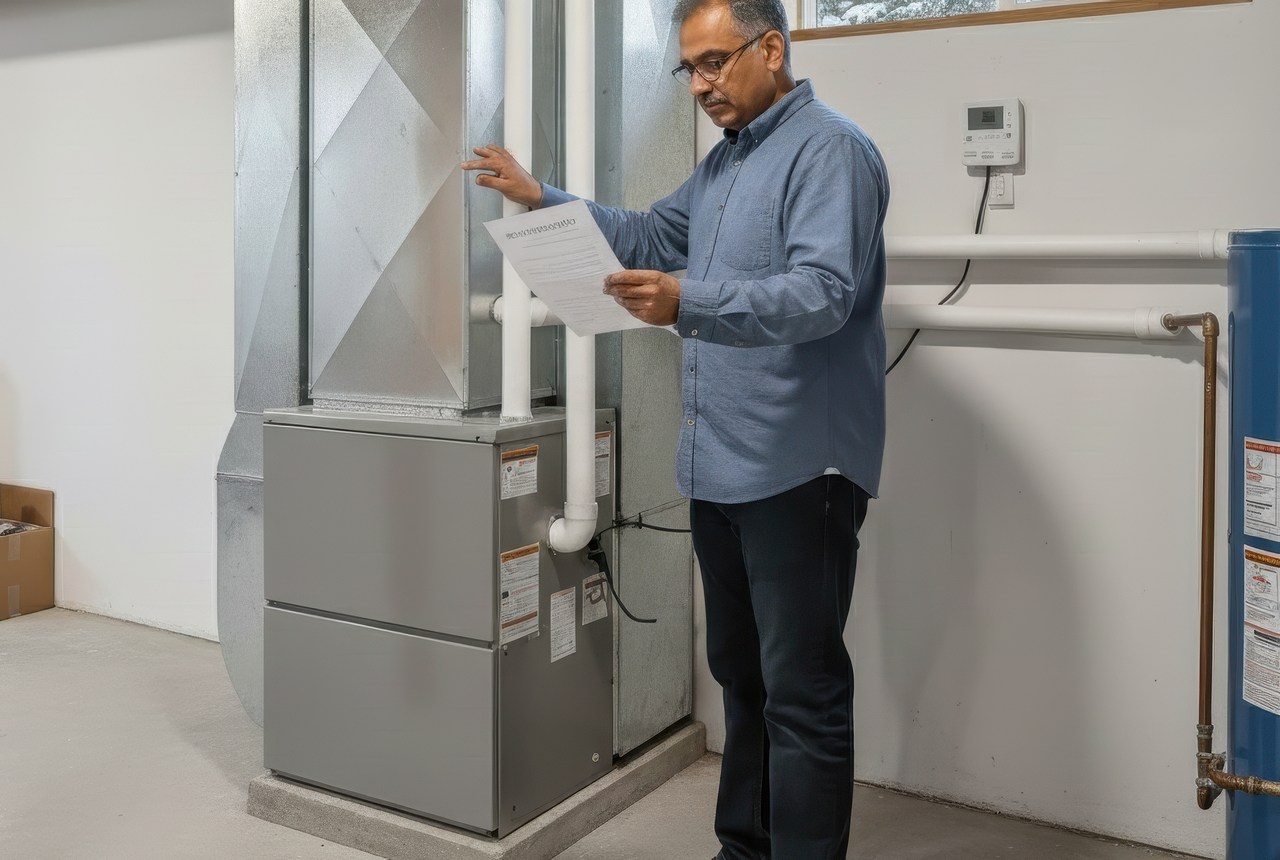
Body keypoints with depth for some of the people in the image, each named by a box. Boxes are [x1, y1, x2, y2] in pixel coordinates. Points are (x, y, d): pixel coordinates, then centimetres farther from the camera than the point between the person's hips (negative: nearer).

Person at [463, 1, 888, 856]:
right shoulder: (725, 160, 18)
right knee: (740, 672, 17)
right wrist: (541, 197, 19)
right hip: (720, 465, 9)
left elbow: (823, 293, -24)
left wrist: (689, 304, -36)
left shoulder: (830, 149, -11)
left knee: (802, 690, -4)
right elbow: (646, 239, 28)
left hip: (798, 467, -9)